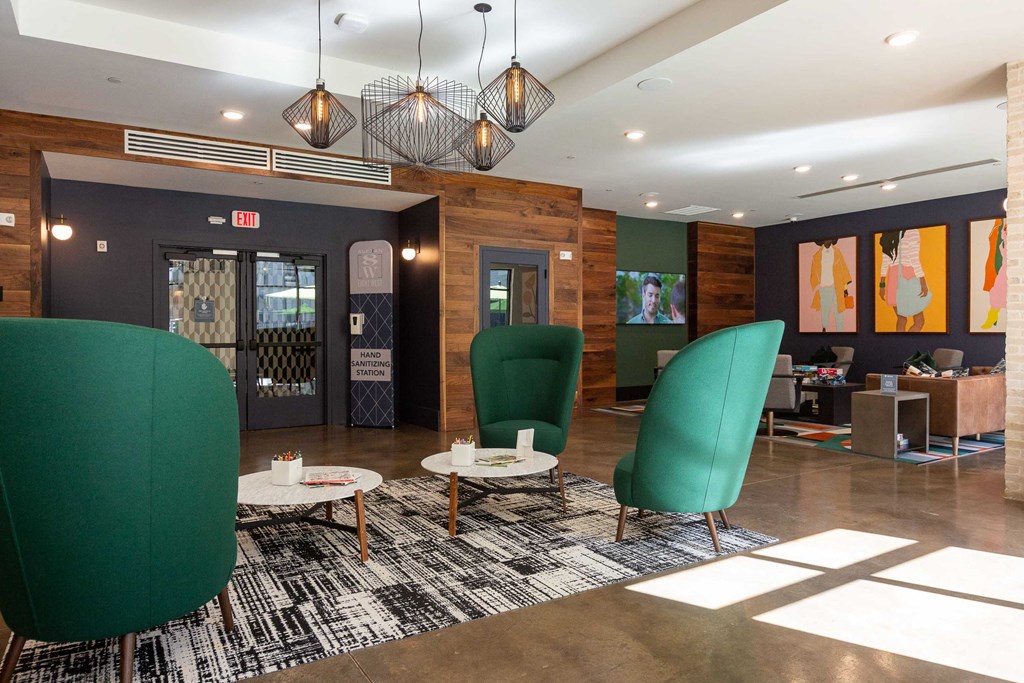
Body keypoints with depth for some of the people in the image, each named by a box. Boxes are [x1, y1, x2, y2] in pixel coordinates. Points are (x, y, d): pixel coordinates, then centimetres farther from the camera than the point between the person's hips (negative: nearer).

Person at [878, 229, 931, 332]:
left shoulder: (887, 235, 8)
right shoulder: (912, 232, -11)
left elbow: (885, 262, 9)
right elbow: (914, 260, -18)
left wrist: (882, 285, 11)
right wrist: (923, 283, -16)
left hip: (893, 279, 7)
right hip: (909, 279, -6)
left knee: (901, 320, 15)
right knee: (919, 322, 3)